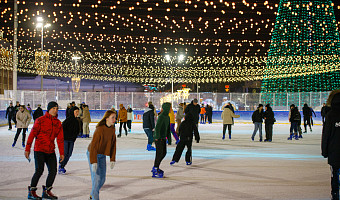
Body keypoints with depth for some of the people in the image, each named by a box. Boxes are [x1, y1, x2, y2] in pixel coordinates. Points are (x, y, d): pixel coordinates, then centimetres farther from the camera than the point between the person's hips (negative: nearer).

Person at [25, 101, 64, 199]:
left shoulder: (58, 123, 9)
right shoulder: (40, 120, -6)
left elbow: (60, 138, 13)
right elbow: (32, 135, -6)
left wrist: (61, 153, 11)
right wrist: (27, 149, -9)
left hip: (51, 151, 6)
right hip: (39, 150, -5)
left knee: (53, 171, 1)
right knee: (39, 170, -15)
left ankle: (46, 191, 18)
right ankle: (31, 192, 0)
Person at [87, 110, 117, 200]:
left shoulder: (112, 129, -5)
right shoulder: (99, 129, -27)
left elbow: (113, 144, 3)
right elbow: (93, 146, -27)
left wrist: (112, 159, 1)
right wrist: (94, 162, -29)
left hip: (102, 155, 7)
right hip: (92, 154, -7)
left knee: (102, 178, 10)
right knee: (96, 177, -10)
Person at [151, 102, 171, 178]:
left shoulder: (167, 117, 12)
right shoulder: (161, 116, -16)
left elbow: (168, 129, 17)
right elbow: (157, 127, -25)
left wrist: (169, 139, 16)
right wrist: (157, 137, -30)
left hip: (163, 138, 9)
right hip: (158, 138, -9)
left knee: (164, 153, 13)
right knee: (159, 153, -7)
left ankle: (155, 167, 24)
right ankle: (155, 171, -1)